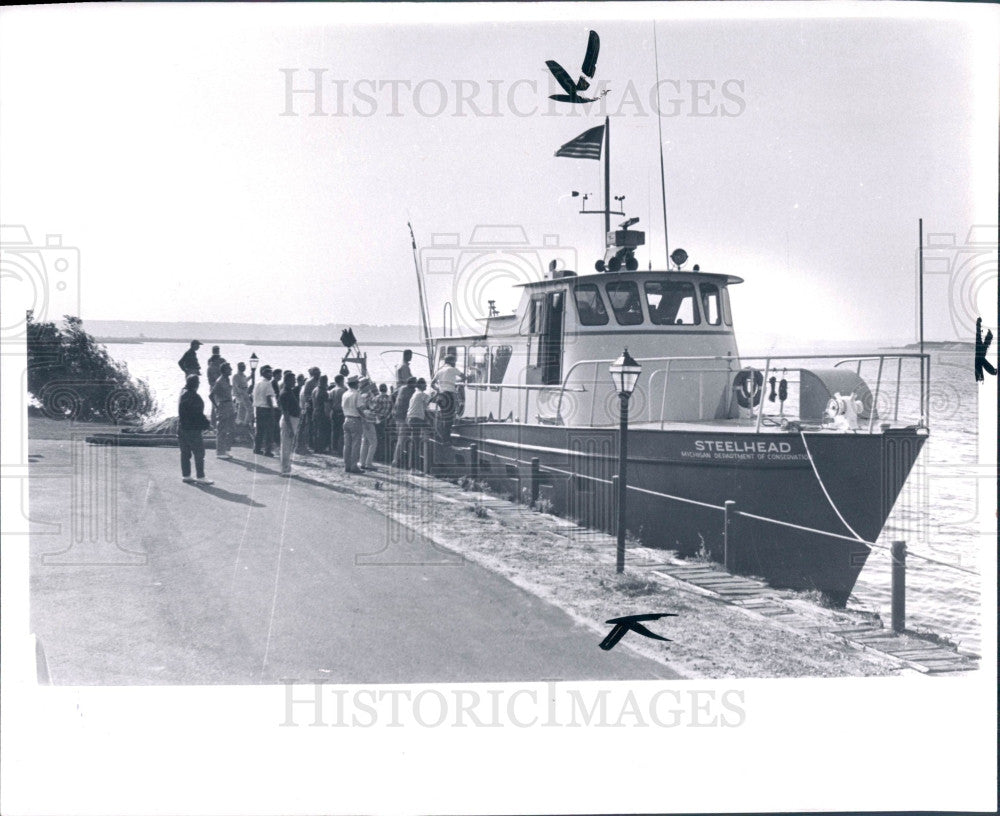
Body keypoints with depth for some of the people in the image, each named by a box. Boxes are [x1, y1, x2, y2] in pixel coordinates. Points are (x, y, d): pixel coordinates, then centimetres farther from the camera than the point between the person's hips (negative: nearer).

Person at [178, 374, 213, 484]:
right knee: (199, 453, -2)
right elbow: (198, 414, -19)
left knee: (185, 453, 13)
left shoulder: (183, 393, 11)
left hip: (182, 428, 9)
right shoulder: (193, 396, -18)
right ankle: (200, 477, -1)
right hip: (193, 429, -9)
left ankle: (185, 475, 18)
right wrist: (205, 424, -7)